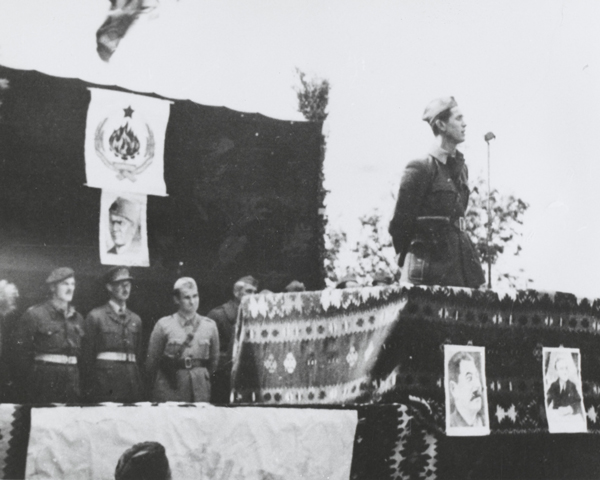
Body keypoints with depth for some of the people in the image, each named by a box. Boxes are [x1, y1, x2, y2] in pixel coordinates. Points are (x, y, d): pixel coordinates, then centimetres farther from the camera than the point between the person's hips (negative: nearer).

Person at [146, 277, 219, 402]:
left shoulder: (210, 326, 4)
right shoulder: (163, 325, -2)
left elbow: (213, 361, 14)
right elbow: (151, 360, 6)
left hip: (200, 388, 2)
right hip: (169, 388, -2)